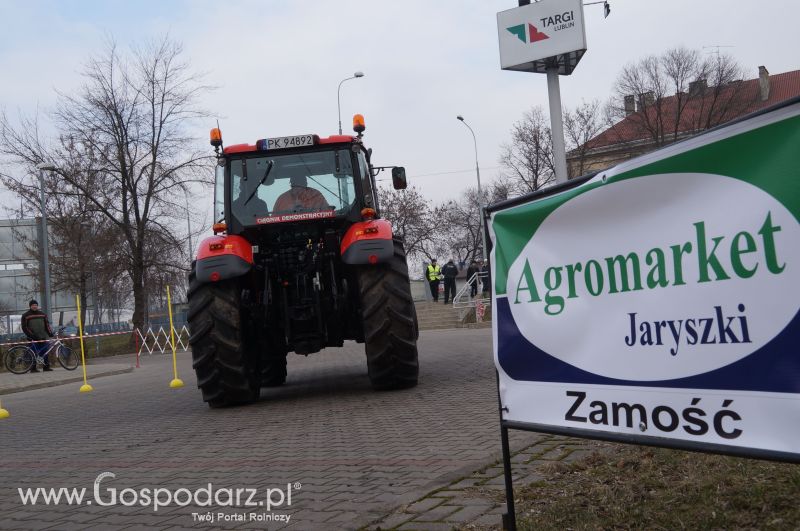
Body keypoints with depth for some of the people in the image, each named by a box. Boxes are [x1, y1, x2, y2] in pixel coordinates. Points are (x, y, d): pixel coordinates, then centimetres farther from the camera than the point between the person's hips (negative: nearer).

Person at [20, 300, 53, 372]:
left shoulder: (42, 314, 14)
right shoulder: (26, 315, 3)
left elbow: (46, 324, 16)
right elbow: (24, 327, -2)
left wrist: (50, 333, 3)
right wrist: (31, 335, -12)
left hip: (42, 337, 4)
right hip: (33, 338, -3)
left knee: (45, 352, 2)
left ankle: (46, 367, 7)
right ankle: (33, 368, 0)